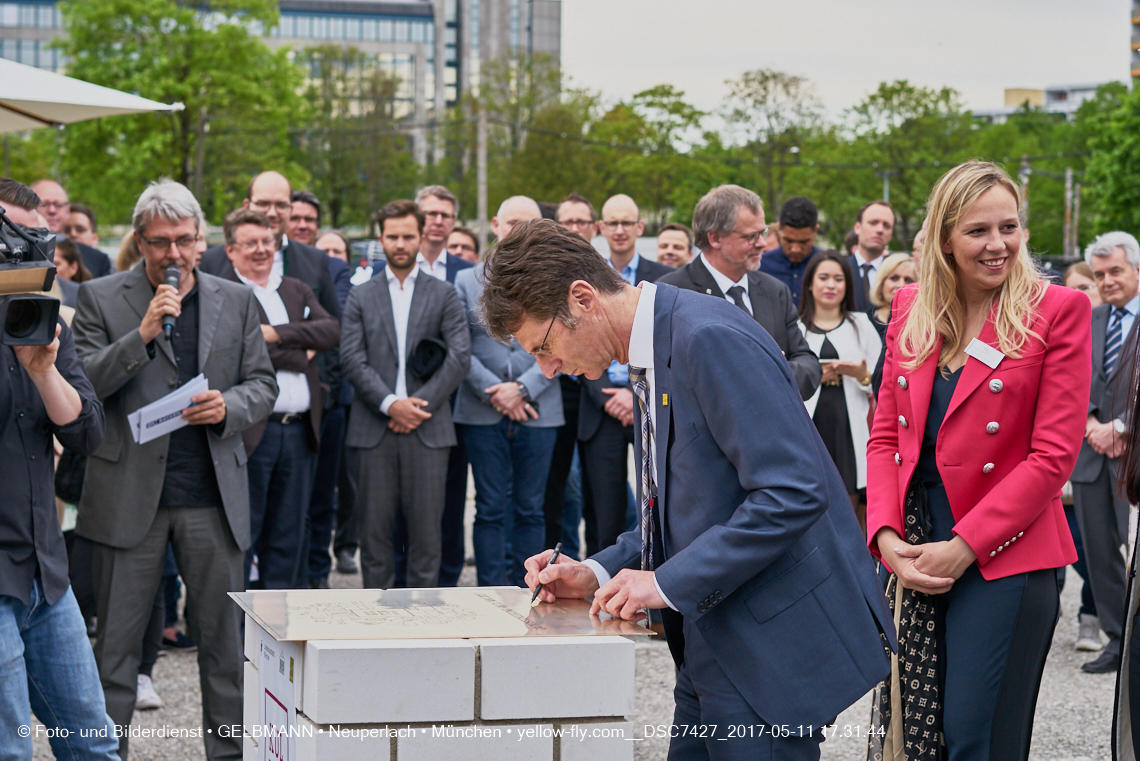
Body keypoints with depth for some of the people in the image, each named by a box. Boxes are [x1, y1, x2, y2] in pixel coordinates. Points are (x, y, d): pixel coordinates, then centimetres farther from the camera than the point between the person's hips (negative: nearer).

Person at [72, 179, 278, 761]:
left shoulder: (236, 300, 9)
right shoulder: (101, 298, 2)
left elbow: (263, 385, 11)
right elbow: (82, 386, -6)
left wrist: (229, 406, -10)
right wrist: (142, 335, -17)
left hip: (213, 496, 2)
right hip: (129, 494, -2)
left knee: (222, 637, 8)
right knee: (116, 641, 4)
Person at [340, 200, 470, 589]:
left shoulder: (444, 294, 10)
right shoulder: (360, 297, 11)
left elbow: (459, 356, 0)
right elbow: (352, 359, 1)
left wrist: (419, 403, -10)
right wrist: (390, 404, -12)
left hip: (427, 429, 0)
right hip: (373, 429, 1)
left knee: (426, 526, -1)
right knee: (373, 528, 2)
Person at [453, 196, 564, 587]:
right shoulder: (467, 281, 7)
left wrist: (523, 389, -12)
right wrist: (493, 391, -10)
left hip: (537, 412, 0)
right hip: (483, 414, 0)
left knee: (530, 509, 4)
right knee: (490, 509, 1)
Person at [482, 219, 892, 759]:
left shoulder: (712, 339, -19)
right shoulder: (650, 358, 13)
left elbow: (794, 492, -25)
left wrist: (669, 583, -20)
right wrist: (598, 574, 7)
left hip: (772, 643, -10)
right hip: (716, 648, 10)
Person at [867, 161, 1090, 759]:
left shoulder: (1058, 310, -5)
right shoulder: (911, 307, 9)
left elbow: (1053, 454, -9)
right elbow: (885, 435, 10)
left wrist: (963, 547, -13)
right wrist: (887, 538, -6)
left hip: (1003, 556, -4)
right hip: (911, 549, 4)